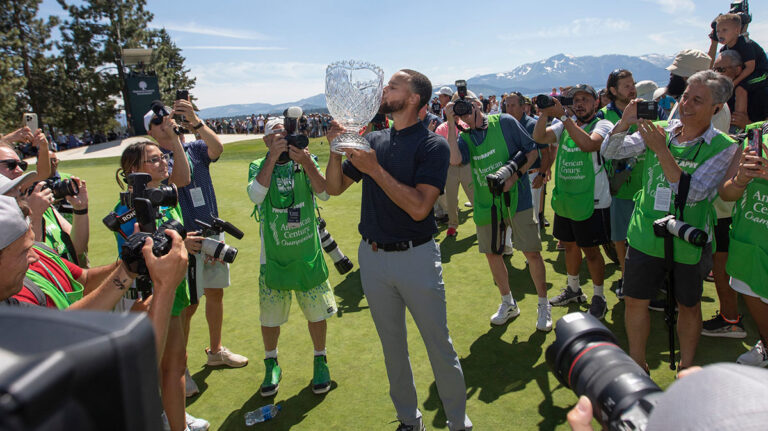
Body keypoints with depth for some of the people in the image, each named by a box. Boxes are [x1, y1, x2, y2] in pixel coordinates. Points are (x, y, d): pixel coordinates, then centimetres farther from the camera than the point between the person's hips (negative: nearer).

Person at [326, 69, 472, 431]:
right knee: (392, 346, 18)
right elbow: (334, 187, 10)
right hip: (372, 257, 5)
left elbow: (419, 207, -22)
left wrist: (374, 168, -22)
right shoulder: (372, 140, 6)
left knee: (439, 345, 7)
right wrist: (336, 150, -7)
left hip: (416, 257, -5)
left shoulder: (432, 146, -10)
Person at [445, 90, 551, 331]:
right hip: (486, 204, 4)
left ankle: (543, 306, 19)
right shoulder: (464, 137, 5)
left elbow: (532, 150, -1)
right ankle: (508, 304, 33)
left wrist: (515, 176, -14)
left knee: (532, 252, -1)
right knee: (492, 253, 12)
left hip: (517, 198, -4)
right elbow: (455, 159, -18)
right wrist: (451, 123, -14)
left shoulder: (505, 122, -3)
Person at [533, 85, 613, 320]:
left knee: (591, 249, 3)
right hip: (564, 199, 6)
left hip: (591, 202, -6)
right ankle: (574, 289, 37)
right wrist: (545, 113, -20)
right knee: (569, 245, 18)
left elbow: (588, 144, -31)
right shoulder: (565, 125, 8)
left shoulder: (603, 125, -10)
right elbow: (538, 137, -6)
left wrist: (562, 116, -32)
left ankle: (599, 298, 21)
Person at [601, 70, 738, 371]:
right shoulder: (659, 132, 0)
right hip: (646, 234, 3)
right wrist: (624, 123, -19)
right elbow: (609, 152, -2)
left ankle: (686, 369, 36)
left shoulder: (722, 147, -9)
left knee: (688, 305, 14)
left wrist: (662, 151, -26)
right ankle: (637, 365, 29)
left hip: (688, 242, -2)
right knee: (635, 301, 9)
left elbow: (692, 194, -22)